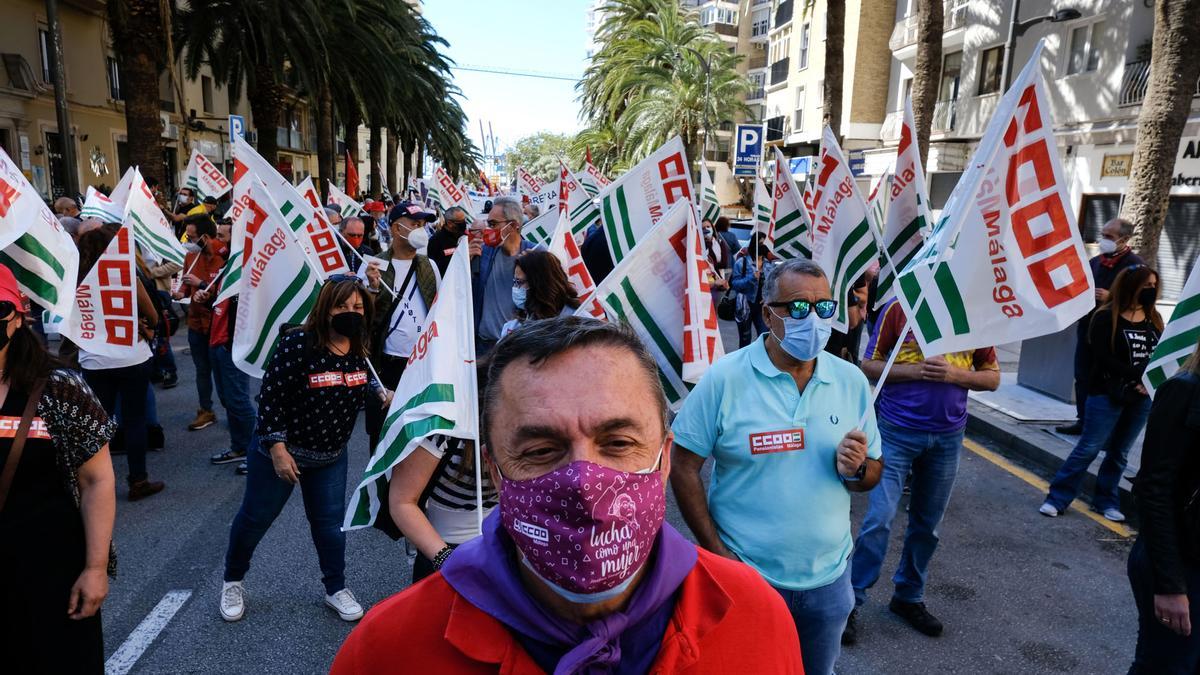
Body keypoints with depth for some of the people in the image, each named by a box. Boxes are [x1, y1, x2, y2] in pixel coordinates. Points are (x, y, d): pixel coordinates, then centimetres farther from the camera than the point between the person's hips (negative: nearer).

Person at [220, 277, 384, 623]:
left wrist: (381, 393, -7)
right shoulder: (297, 344, -25)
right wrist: (277, 449, -22)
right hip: (282, 452, -4)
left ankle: (336, 589, 27)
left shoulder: (361, 350, -7)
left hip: (331, 457, 5)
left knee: (330, 522, 12)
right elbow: (270, 398, -22)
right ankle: (233, 581, 37)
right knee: (255, 518, 12)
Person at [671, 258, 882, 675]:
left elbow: (873, 474, 6)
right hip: (746, 576, -4)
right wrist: (718, 553, -13)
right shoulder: (724, 379, -15)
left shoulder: (852, 381, -2)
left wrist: (856, 469, -18)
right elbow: (684, 467, -12)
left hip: (828, 577, 4)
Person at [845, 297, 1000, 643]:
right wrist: (915, 371, -19)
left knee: (927, 525, 14)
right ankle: (851, 600, 8)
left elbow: (993, 378, 6)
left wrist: (955, 374, -12)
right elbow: (869, 366, -4)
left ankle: (909, 597, 31)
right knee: (879, 519, -6)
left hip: (948, 436, 4)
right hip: (897, 430, -3)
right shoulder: (900, 307, -6)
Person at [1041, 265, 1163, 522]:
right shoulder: (1106, 317, -9)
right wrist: (1138, 376, -20)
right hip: (1107, 394, -5)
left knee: (1120, 452, 11)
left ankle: (1106, 501, 23)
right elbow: (1103, 359, -15)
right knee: (1088, 448, -4)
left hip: (1142, 397, 5)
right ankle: (1057, 498, 5)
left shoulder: (1154, 319, 8)